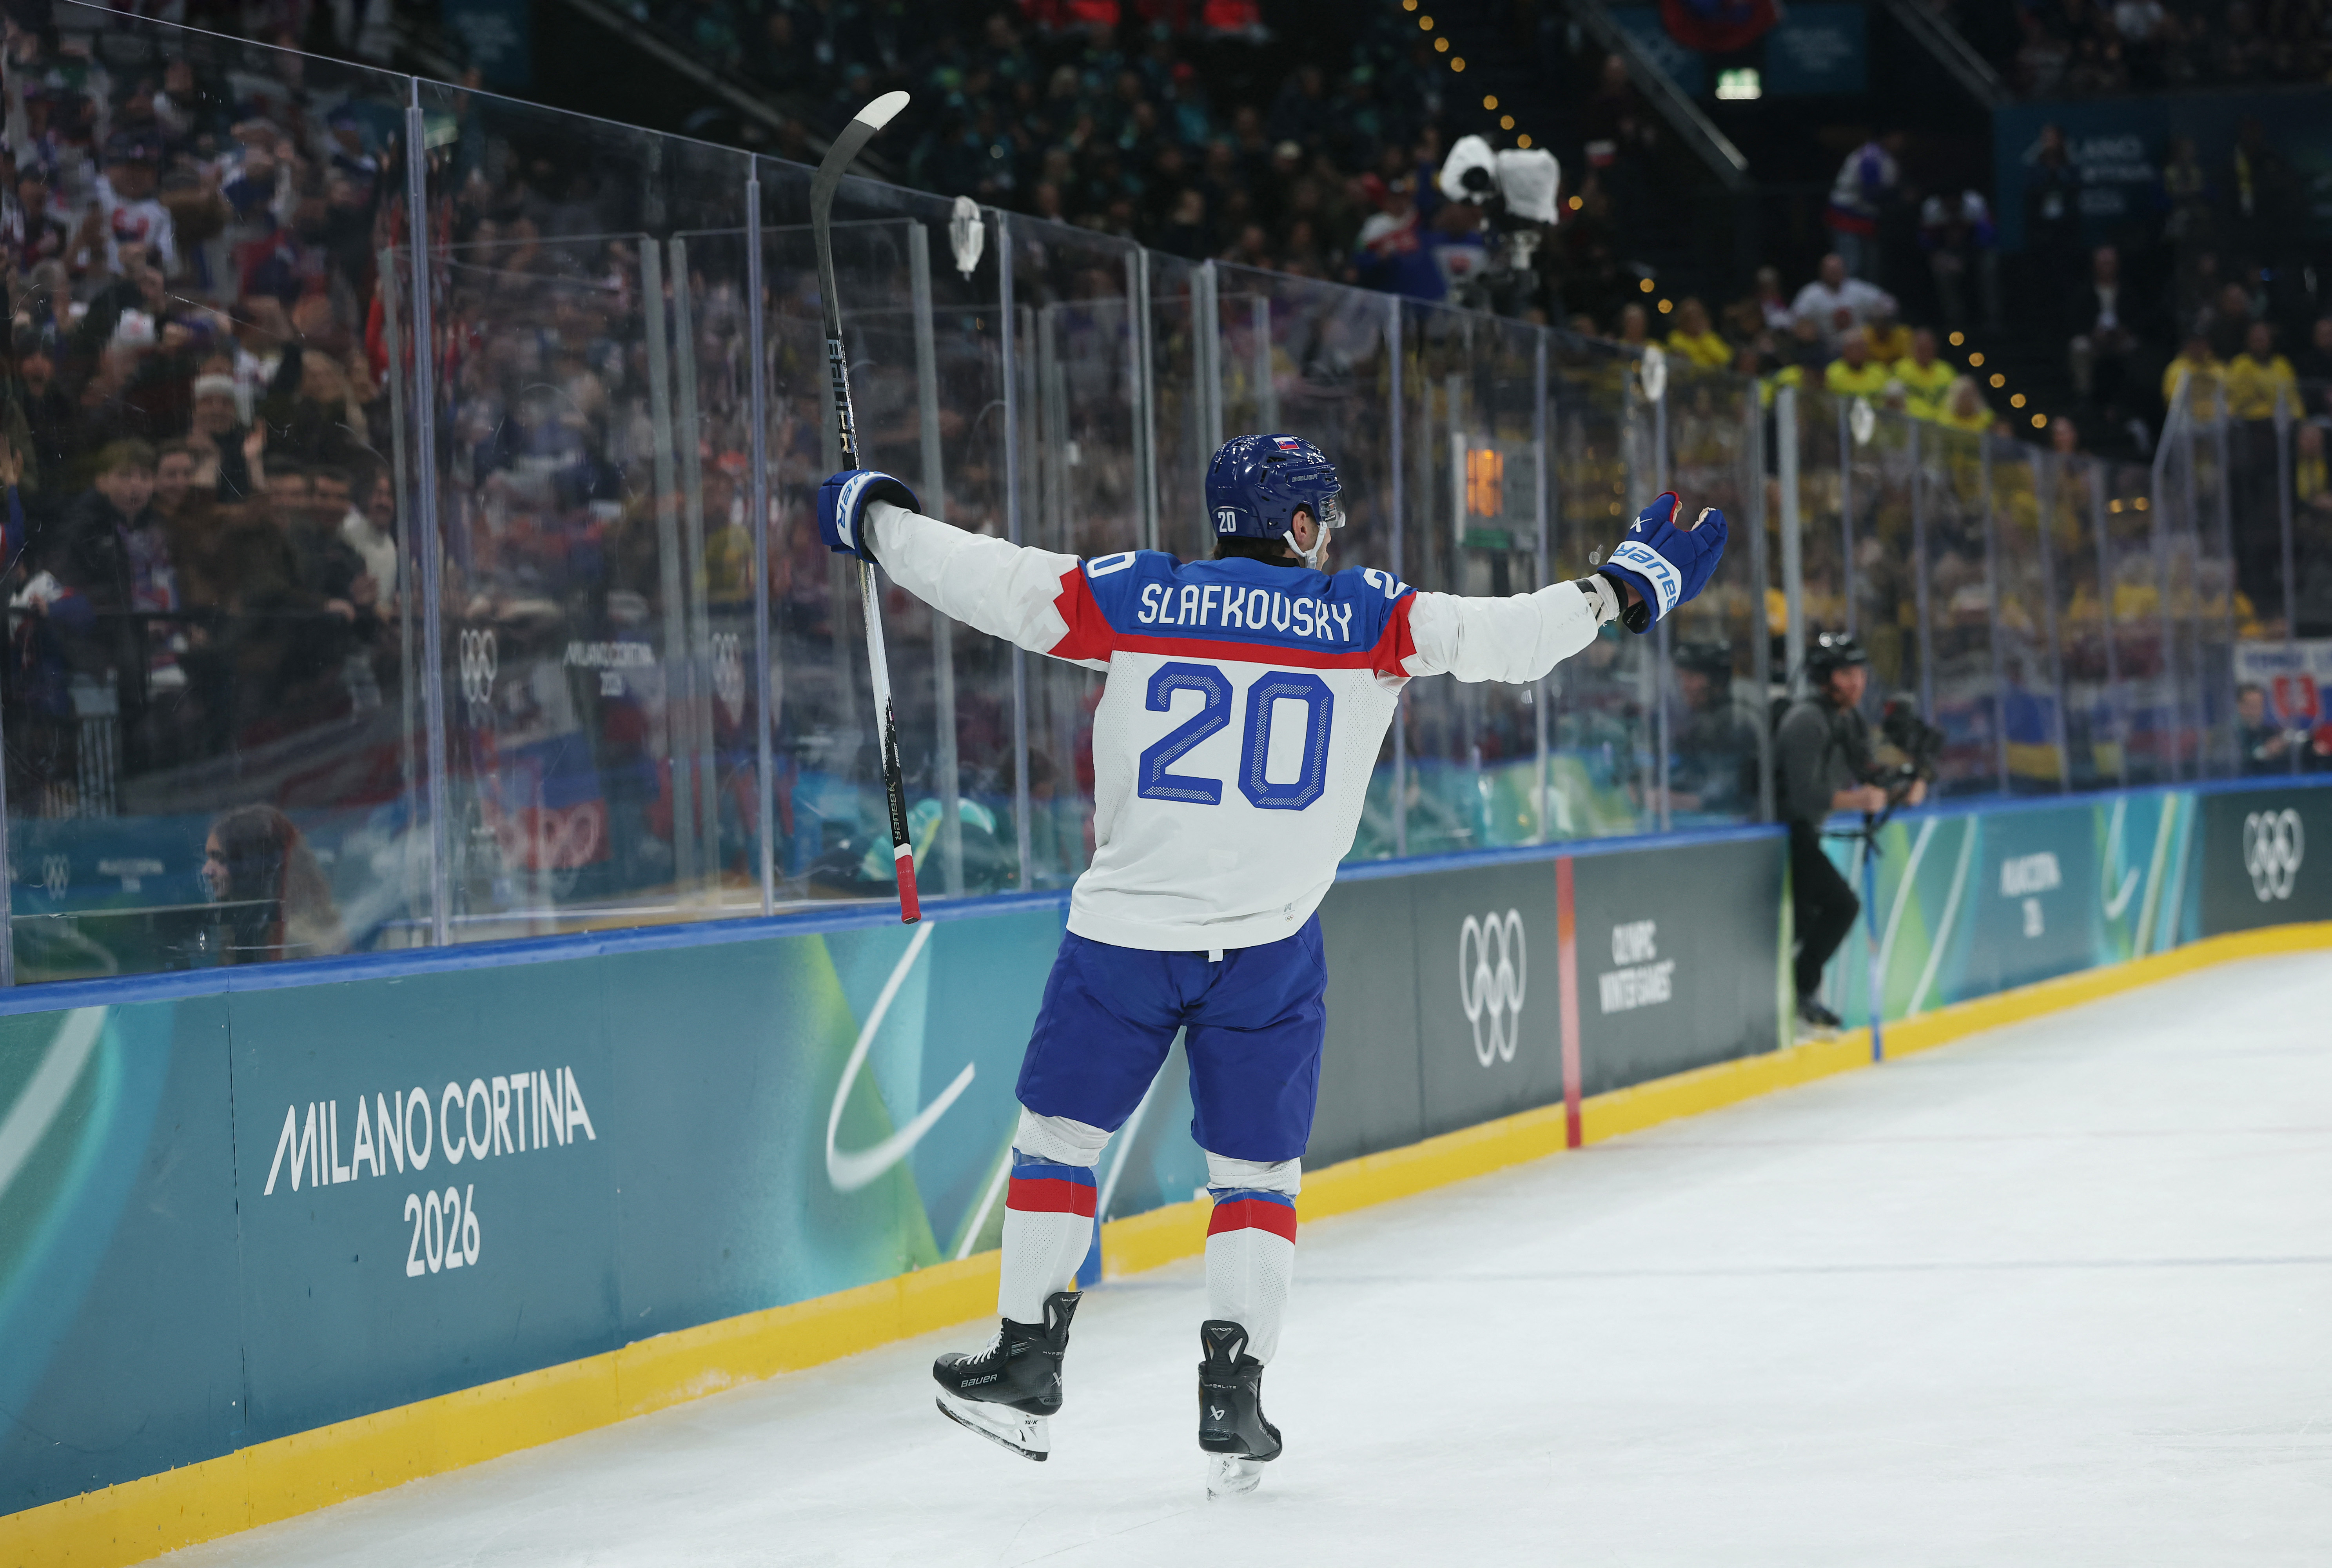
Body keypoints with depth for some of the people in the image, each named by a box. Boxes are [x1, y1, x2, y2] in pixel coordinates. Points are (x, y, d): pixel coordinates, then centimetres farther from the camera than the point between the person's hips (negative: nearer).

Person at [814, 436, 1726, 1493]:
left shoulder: (1126, 600, 0)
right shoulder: (1366, 623, 0)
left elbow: (982, 577, 3)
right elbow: (1504, 637, 0)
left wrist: (871, 516, 18)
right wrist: (1628, 585, 13)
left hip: (1124, 930, 0)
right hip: (1267, 949, 0)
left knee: (1059, 1136, 16)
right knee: (1257, 1174, 12)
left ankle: (1025, 1364, 17)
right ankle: (1233, 1400, 3)